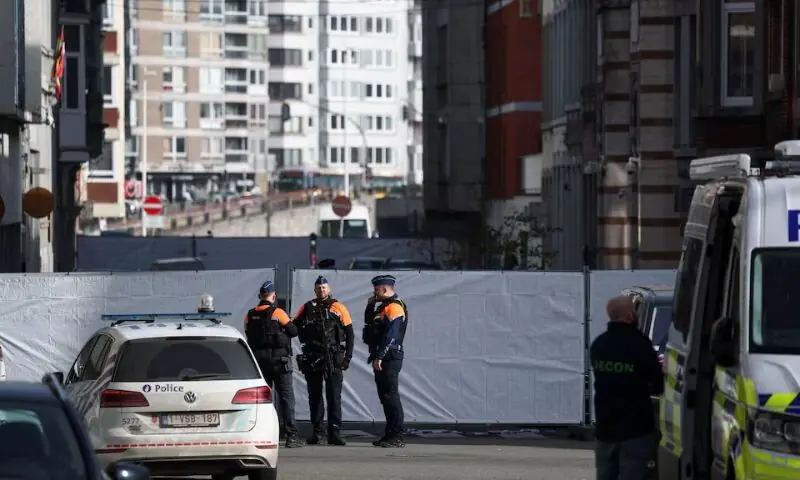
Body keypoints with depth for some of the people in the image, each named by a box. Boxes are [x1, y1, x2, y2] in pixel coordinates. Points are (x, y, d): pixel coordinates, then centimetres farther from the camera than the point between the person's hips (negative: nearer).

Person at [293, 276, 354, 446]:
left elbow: (349, 334, 4)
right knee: (314, 397, 6)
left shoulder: (338, 308, 3)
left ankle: (334, 433, -3)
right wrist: (306, 340, 2)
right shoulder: (307, 308, 8)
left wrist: (347, 357, -2)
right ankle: (317, 433, 11)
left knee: (334, 396, -4)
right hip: (312, 359, 2)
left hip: (333, 359, -2)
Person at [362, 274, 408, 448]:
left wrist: (379, 357, -24)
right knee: (385, 396, 12)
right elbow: (369, 323, 26)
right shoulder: (384, 306, 19)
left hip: (389, 359, -10)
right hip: (381, 358, 10)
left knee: (390, 396, -11)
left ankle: (396, 437, -13)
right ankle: (390, 434, 16)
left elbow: (390, 335, -21)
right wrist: (371, 305, 12)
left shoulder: (394, 307, -13)